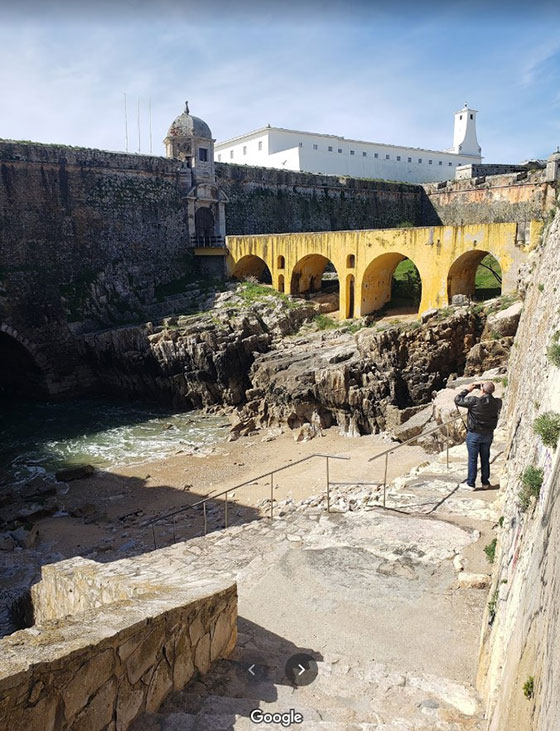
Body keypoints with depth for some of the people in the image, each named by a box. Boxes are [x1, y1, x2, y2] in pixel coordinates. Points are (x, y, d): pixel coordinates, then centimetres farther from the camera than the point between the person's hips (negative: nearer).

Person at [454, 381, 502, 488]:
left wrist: (468, 390, -7)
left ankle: (471, 483, 12)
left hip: (474, 434, -4)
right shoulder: (496, 403, -10)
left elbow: (457, 400, -16)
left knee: (472, 459, 6)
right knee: (485, 459, 17)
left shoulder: (474, 401, -24)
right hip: (488, 435, 4)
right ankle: (485, 482, 26)